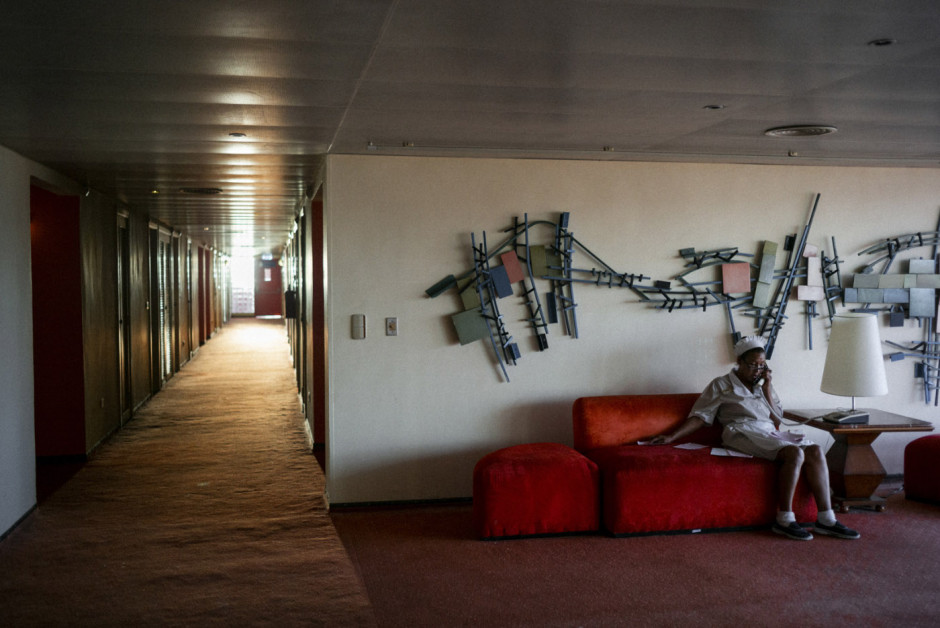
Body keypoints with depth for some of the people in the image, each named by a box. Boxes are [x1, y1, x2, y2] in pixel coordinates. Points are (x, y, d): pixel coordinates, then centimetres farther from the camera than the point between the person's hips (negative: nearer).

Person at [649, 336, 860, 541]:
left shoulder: (764, 385, 25)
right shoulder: (721, 385, 11)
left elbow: (776, 421, 15)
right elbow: (699, 416, 6)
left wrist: (767, 387, 9)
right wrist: (671, 437, -5)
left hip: (770, 434, 6)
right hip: (744, 433, -6)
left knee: (815, 451, -21)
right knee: (795, 453, -31)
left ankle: (826, 519, -21)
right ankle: (784, 520, -26)